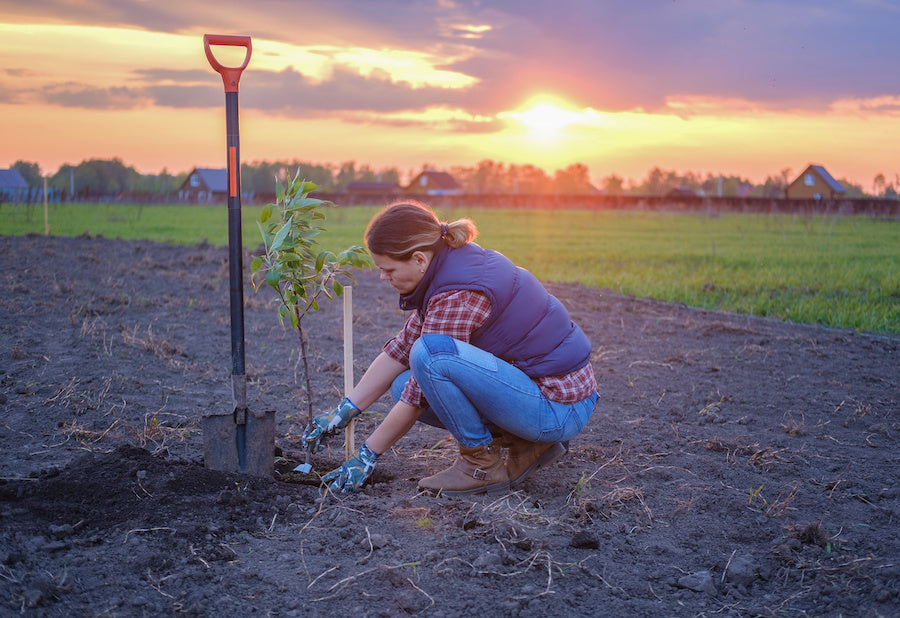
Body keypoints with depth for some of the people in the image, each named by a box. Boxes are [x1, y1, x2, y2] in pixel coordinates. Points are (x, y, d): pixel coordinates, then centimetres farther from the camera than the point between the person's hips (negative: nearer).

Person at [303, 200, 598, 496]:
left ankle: (484, 464, -8)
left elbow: (419, 395, -18)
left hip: (559, 409, -10)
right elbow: (401, 348, 10)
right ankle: (527, 443, 9)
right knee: (403, 384, 7)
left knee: (430, 353, -27)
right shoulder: (448, 266, 4)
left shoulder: (459, 295, -24)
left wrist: (367, 454, -7)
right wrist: (345, 410, 8)